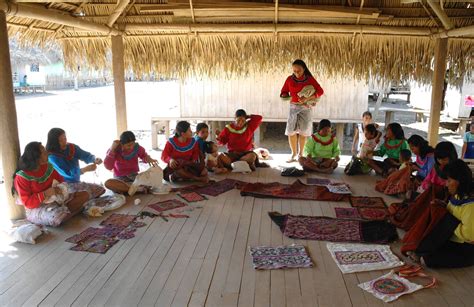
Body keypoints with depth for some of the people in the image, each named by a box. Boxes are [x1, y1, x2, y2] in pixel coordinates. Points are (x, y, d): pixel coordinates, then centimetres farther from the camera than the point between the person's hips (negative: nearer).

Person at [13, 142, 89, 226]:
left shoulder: (48, 167, 0)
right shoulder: (22, 177, -16)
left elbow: (61, 180, 14)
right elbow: (27, 202, -17)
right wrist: (45, 194, -29)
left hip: (54, 201, 7)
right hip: (36, 209, -6)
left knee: (84, 195, -6)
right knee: (57, 217, -39)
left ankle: (63, 212, -17)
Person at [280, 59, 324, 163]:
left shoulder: (310, 79, -3)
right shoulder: (290, 79, 3)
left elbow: (320, 91, -6)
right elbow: (283, 92, 11)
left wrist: (307, 98, -19)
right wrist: (287, 96, -13)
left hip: (305, 107, -1)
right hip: (293, 107, 2)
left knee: (303, 131, 2)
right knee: (291, 131, -5)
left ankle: (301, 153, 13)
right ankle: (294, 154, 5)